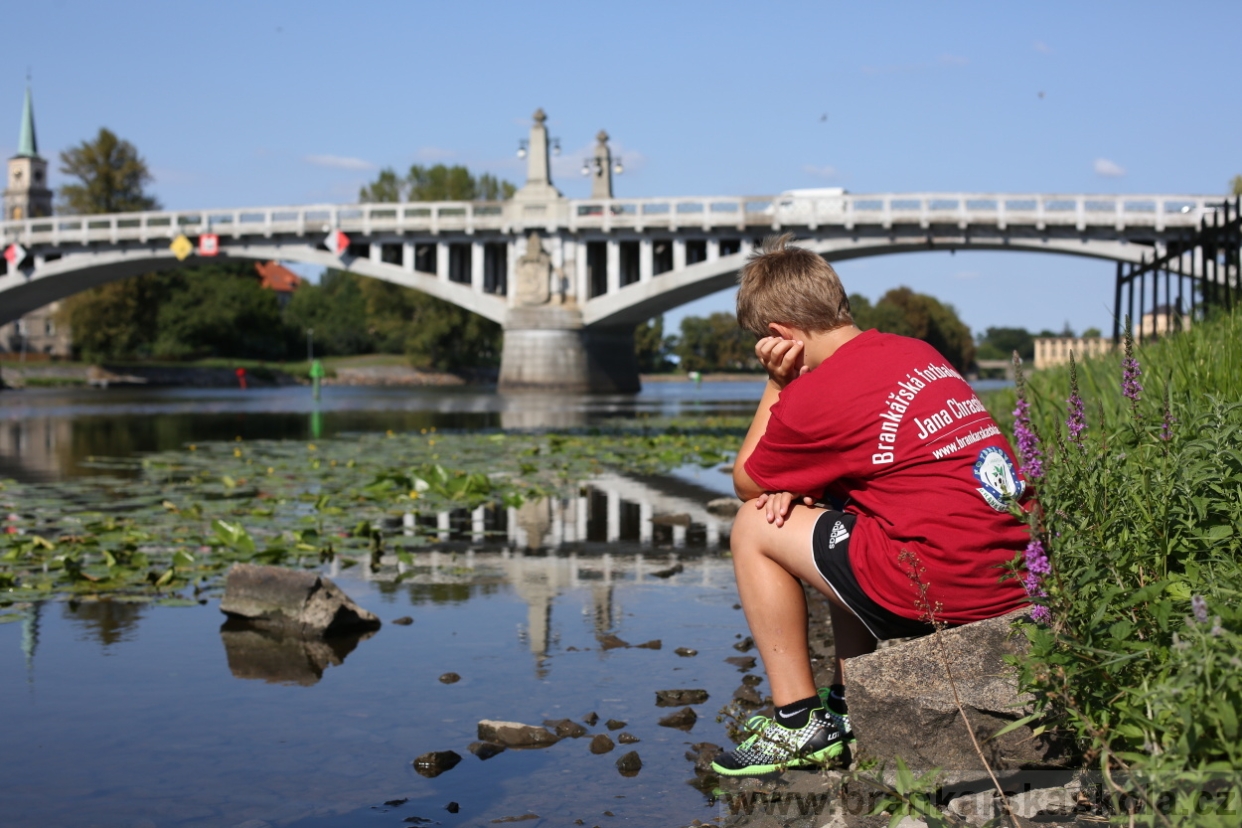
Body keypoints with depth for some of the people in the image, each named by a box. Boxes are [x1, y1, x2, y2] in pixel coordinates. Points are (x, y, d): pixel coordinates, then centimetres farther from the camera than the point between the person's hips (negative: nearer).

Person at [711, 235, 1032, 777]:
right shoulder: (919, 353, 15)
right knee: (841, 522, 31)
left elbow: (745, 483, 10)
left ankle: (799, 724, 10)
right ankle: (846, 705, 31)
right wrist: (799, 484, 12)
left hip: (938, 590, -8)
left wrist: (776, 384, 10)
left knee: (755, 528, 8)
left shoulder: (814, 397, -8)